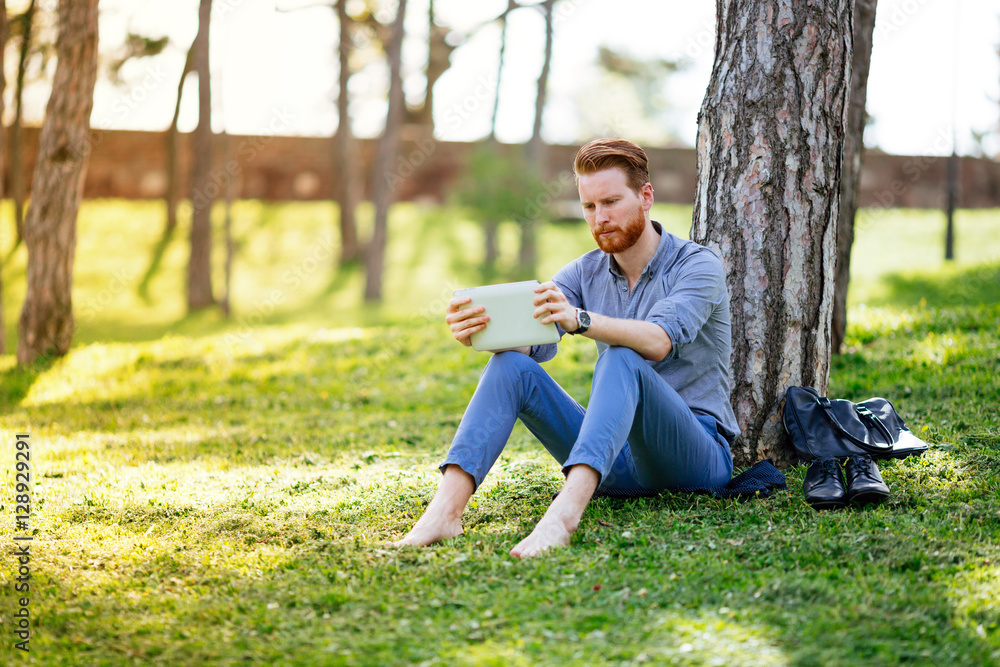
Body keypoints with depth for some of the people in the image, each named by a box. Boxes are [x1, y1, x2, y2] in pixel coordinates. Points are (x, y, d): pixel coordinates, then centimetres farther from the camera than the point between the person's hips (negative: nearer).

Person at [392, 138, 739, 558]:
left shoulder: (697, 265, -6)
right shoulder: (586, 273, 10)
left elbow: (659, 341, -27)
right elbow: (531, 341, -6)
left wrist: (578, 320, -44)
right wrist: (478, 331, -29)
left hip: (696, 453, -5)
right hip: (616, 460, 5)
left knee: (621, 362, -34)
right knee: (510, 365, -15)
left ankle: (564, 511, -55)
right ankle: (445, 510, -34)